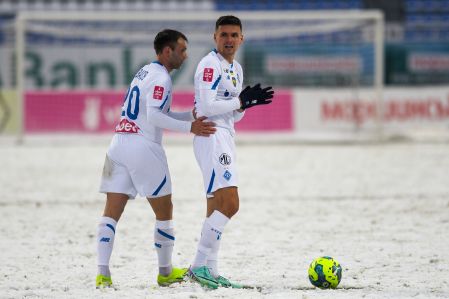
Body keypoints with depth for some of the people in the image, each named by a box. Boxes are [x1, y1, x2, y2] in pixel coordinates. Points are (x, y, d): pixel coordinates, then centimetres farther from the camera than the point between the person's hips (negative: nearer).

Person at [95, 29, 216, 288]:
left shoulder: (145, 72, 22)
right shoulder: (161, 78, -8)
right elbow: (154, 116, -19)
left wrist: (193, 115, 15)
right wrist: (189, 127, -19)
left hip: (119, 144, 8)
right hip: (143, 147, -8)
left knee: (112, 213, -2)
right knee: (165, 212, 8)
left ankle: (103, 273, -11)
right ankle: (165, 272, 16)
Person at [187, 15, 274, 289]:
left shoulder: (236, 69, 19)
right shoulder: (210, 65, -10)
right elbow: (206, 107, -19)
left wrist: (249, 102, 2)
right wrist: (241, 101, -14)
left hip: (225, 138, 10)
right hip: (211, 137, -10)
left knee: (217, 209, 11)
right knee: (229, 204, -18)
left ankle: (209, 271, 15)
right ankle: (200, 266, -17)